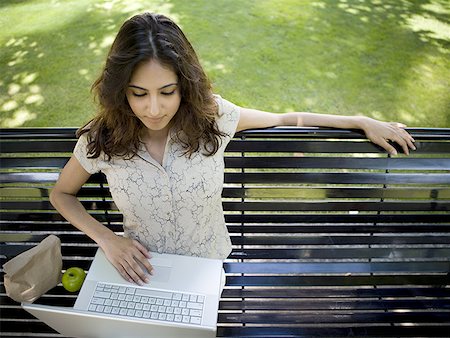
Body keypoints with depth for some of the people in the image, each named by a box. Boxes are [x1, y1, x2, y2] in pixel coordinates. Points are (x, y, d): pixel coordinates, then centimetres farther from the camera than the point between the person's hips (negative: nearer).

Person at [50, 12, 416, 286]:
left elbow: (282, 119, -4)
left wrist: (362, 121, 0)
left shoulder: (211, 115, -19)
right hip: (143, 273, 1)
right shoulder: (101, 139, -18)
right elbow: (61, 194, 0)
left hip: (210, 268, 0)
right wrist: (107, 239, -17)